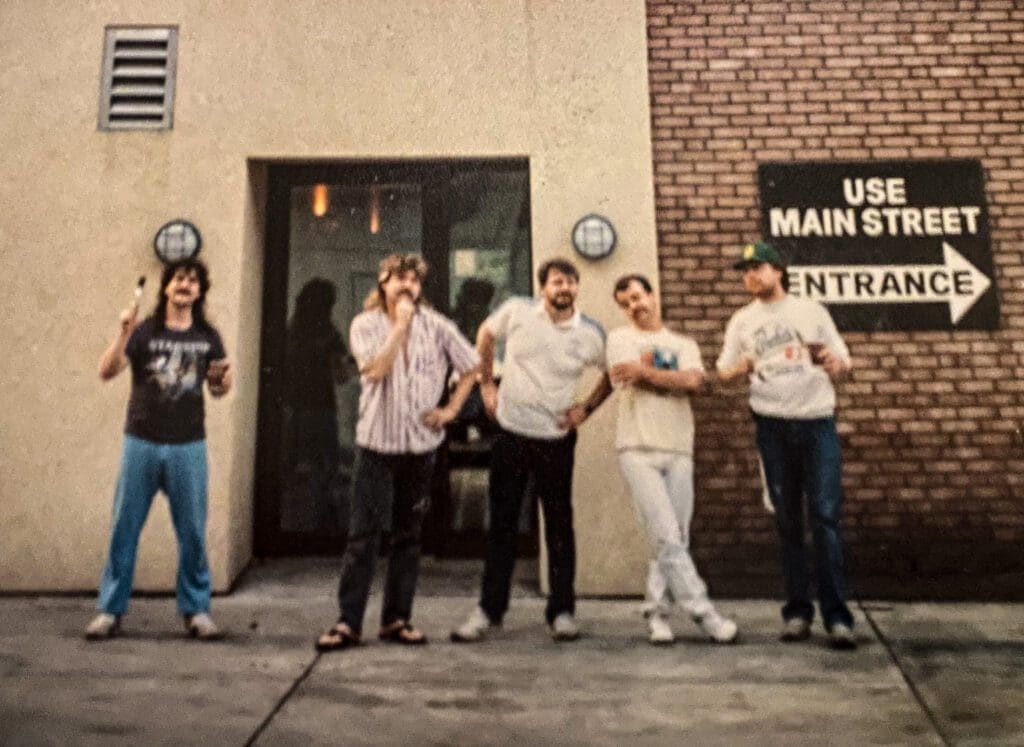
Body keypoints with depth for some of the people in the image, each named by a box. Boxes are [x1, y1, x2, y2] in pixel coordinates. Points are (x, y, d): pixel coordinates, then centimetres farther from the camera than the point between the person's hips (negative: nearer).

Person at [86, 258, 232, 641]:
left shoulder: (207, 337, 5)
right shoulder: (144, 331, -1)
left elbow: (218, 391, 14)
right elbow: (106, 372, -11)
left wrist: (224, 380, -9)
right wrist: (124, 333, -24)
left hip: (188, 446, 1)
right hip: (141, 443, -1)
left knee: (192, 531, 4)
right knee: (124, 528, 5)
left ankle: (196, 609, 16)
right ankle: (110, 609, 18)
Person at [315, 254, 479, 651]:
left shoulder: (437, 326, 1)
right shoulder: (365, 325, -2)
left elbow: (471, 366, 9)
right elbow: (375, 370, -18)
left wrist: (451, 409, -1)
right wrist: (401, 325, -16)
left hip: (420, 443, 2)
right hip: (376, 443, -2)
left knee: (408, 535, 9)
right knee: (363, 534, -2)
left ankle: (397, 618, 19)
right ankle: (348, 622, 6)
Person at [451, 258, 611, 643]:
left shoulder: (592, 334, -6)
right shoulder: (516, 310, -6)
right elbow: (485, 335, 13)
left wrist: (587, 407, -2)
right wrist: (486, 383, 8)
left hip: (556, 439, 0)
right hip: (510, 433, 1)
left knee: (559, 525, 8)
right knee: (501, 523, 7)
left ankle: (562, 611, 21)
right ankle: (489, 609, 19)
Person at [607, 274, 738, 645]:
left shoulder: (684, 344, 16)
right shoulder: (620, 339, 9)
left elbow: (693, 381, -5)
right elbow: (631, 381, -8)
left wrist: (645, 370, -8)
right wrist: (672, 379, 1)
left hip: (678, 451, 4)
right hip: (638, 451, -3)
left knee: (676, 539, 4)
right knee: (667, 537, -9)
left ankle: (657, 612, 15)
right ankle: (702, 611, 0)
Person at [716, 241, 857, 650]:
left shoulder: (811, 310, 8)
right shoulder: (742, 320, 11)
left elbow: (843, 361, 9)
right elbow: (724, 371, 7)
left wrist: (832, 362, -14)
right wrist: (740, 368, -15)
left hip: (817, 421, -1)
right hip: (772, 427, 1)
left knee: (826, 517, -7)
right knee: (787, 521, 5)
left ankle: (837, 615, -3)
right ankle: (797, 609, 13)